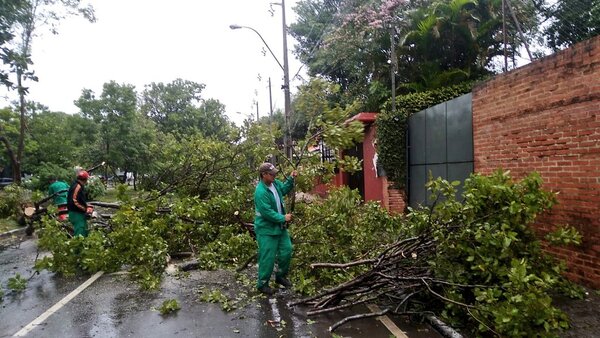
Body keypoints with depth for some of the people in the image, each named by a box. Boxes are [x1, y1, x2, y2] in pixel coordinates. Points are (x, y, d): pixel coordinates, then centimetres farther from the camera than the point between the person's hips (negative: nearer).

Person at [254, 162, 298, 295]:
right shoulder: (260, 192, -27)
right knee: (268, 258, 0)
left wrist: (291, 179, 6)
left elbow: (284, 189, 22)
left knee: (286, 251, 16)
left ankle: (281, 276, 36)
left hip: (280, 227, 9)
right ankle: (262, 284, 19)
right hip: (267, 230, -9)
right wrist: (283, 218, -20)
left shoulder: (275, 183, -1)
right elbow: (267, 212, -28)